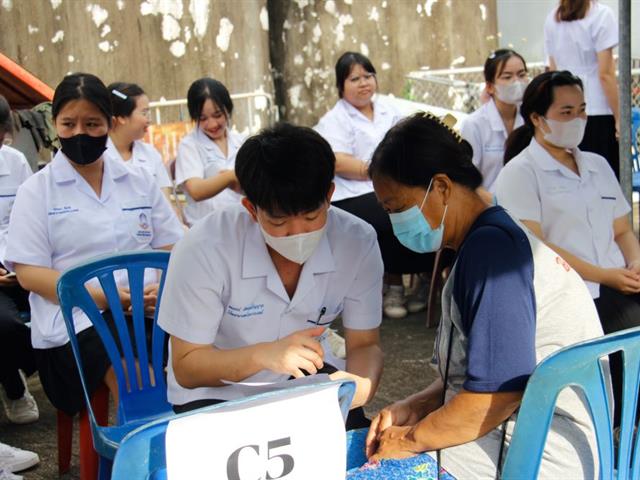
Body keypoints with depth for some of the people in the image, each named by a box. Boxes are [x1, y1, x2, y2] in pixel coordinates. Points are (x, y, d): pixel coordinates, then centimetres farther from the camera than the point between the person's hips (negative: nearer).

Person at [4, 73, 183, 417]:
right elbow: (28, 273, 0)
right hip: (76, 318, -3)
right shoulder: (36, 191, 9)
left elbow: (172, 248, 15)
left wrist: (163, 285, -9)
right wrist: (98, 296, -15)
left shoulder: (139, 181, 18)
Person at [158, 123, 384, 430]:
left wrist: (363, 385, -32)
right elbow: (186, 368, -19)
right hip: (216, 394, -3)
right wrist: (264, 355, -38)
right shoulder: (203, 250, -27)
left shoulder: (357, 242, -18)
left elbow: (364, 345, -7)